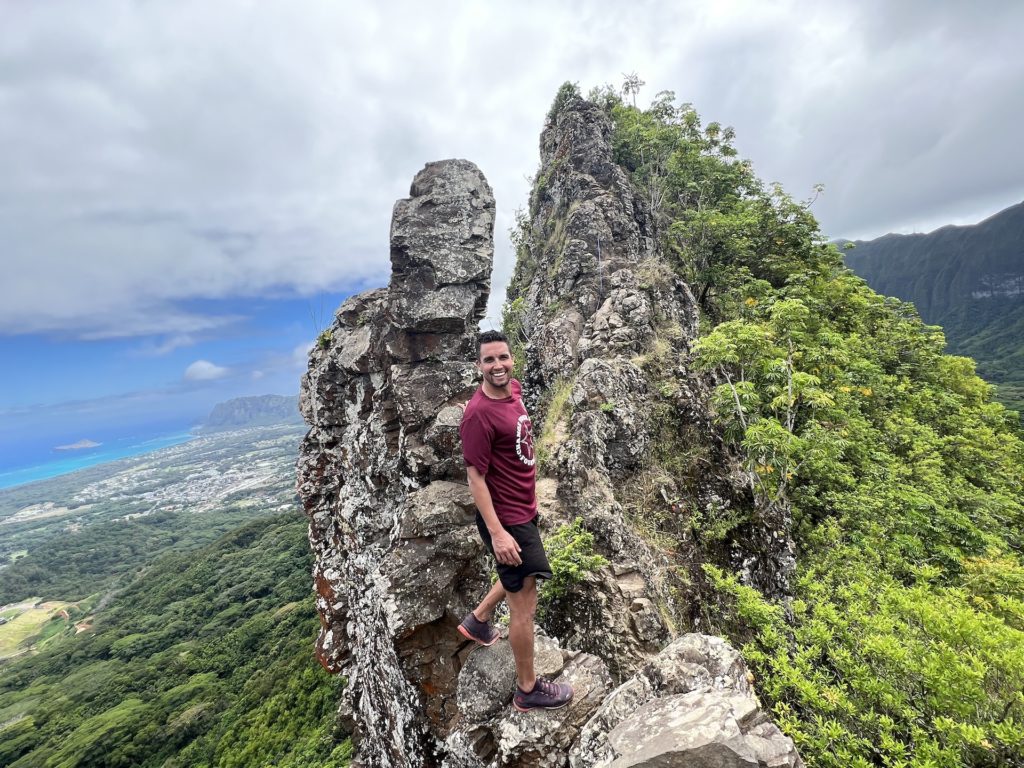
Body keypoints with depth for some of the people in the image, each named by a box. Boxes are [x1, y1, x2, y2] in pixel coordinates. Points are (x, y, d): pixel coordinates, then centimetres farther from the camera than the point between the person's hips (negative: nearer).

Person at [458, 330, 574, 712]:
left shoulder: (514, 389, -1)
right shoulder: (478, 414, -27)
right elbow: (476, 477, -23)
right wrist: (497, 533, -24)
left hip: (524, 508, 9)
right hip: (506, 518, -9)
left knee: (520, 577, 30)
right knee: (525, 604, 8)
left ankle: (477, 621, 52)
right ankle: (528, 689, 31)